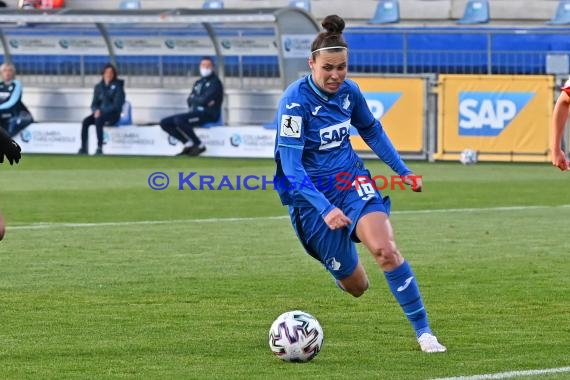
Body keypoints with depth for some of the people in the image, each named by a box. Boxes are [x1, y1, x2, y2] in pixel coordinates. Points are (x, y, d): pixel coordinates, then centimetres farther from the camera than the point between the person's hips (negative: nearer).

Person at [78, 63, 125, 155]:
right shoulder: (98, 87, 11)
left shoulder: (117, 86, -4)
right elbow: (94, 104, 10)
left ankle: (99, 148, -37)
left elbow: (117, 105, -11)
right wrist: (96, 110, -14)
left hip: (113, 115, -5)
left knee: (98, 120, -36)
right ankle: (83, 148, -27)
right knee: (85, 121, -24)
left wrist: (102, 112, -20)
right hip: (100, 113, 5)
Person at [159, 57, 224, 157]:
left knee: (179, 120, -31)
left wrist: (194, 99, 4)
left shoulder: (215, 82, -2)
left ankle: (199, 145, -19)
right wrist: (200, 100, -9)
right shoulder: (198, 83, 21)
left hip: (209, 114, -8)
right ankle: (188, 143, -7)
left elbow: (206, 100, -15)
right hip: (195, 112, 8)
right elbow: (190, 100, 10)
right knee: (165, 123, -3)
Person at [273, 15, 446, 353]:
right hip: (312, 195, -3)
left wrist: (402, 170, 15)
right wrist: (325, 209, -35)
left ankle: (423, 331, -17)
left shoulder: (348, 91, -4)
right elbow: (290, 165, -26)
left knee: (385, 249, -25)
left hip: (351, 179, 3)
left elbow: (371, 130, 18)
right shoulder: (295, 100, -21)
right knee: (356, 286, 3)